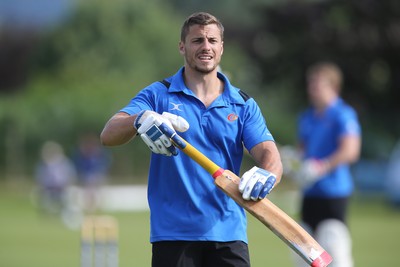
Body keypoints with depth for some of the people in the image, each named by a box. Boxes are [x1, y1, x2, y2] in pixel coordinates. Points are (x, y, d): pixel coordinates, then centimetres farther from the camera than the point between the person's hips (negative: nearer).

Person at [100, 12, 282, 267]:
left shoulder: (244, 105, 10)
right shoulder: (159, 95, 4)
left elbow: (269, 155, -2)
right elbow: (108, 135, -8)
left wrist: (265, 174, -29)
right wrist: (141, 120, -32)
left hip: (229, 234, 2)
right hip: (173, 234, -1)